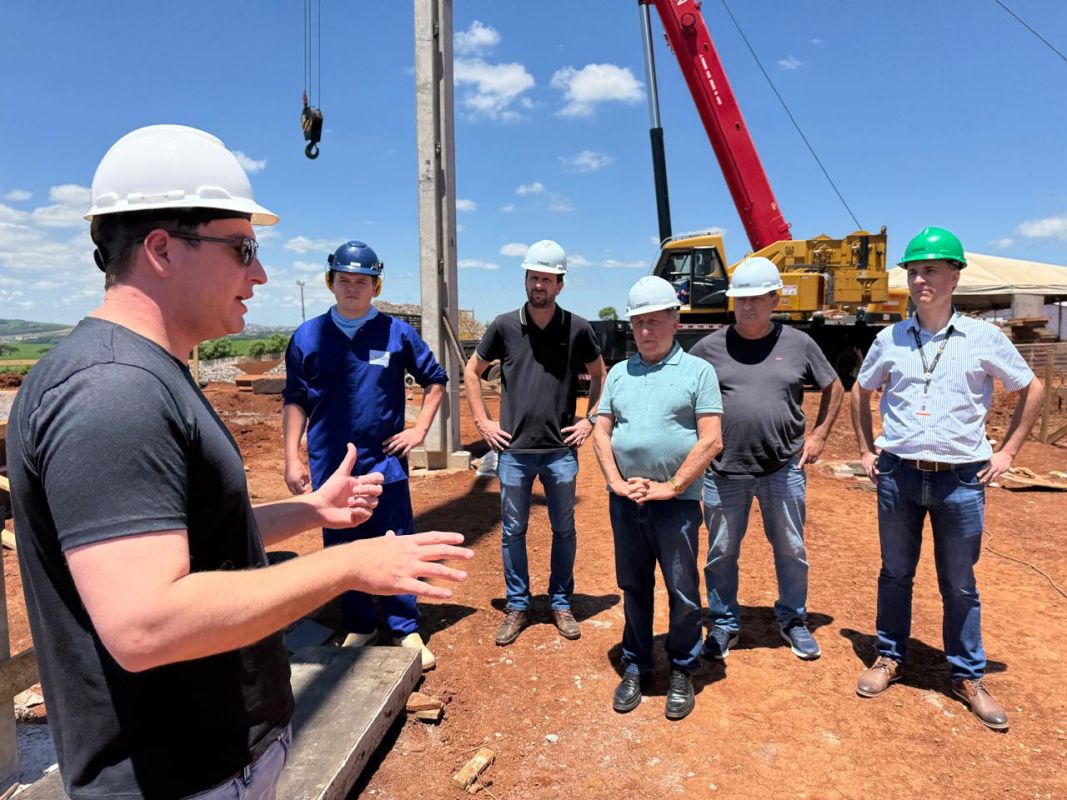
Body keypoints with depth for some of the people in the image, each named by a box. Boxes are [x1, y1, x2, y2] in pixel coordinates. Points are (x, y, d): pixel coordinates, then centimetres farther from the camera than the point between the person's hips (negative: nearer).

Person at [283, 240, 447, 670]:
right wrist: (292, 458, -1)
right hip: (329, 466, 2)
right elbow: (294, 400, 5)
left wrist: (420, 428, 0)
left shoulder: (397, 332, 0)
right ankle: (359, 627, 29)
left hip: (385, 462, -1)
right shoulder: (307, 337, 2)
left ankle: (406, 631, 19)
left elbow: (434, 378, 9)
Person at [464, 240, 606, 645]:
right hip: (513, 450, 0)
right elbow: (471, 372, 9)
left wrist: (590, 420, 3)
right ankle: (517, 607, 27)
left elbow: (600, 376, 12)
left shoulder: (578, 329, -2)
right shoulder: (504, 326, -1)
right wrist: (483, 421, 3)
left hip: (561, 451, 0)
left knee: (564, 530, 12)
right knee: (512, 531, 10)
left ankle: (561, 604, 30)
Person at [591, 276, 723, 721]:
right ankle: (635, 667, 31)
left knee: (682, 592, 6)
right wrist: (616, 482, -4)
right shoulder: (619, 373, 11)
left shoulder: (697, 371, -1)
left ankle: (682, 672, 26)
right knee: (634, 588, 15)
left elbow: (711, 440, -8)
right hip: (624, 501, 4)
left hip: (676, 501, -3)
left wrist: (672, 486, -12)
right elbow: (601, 431, 8)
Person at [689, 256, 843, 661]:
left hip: (784, 469, 1)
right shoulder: (710, 347, 0)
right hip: (723, 471, 0)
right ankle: (723, 624, 29)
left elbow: (833, 388, 14)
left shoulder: (799, 344, 2)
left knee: (791, 551, 15)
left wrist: (818, 434, 7)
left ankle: (793, 620, 36)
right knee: (721, 553, 10)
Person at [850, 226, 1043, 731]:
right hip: (898, 476, 2)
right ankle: (890, 657, 30)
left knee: (959, 585, 11)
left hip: (961, 479, -1)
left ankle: (968, 677, 28)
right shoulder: (890, 339, 2)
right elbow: (860, 391, 16)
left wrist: (1007, 452, 4)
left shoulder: (984, 338, -3)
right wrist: (866, 449, 10)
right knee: (895, 574, 14)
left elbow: (1031, 390, 9)